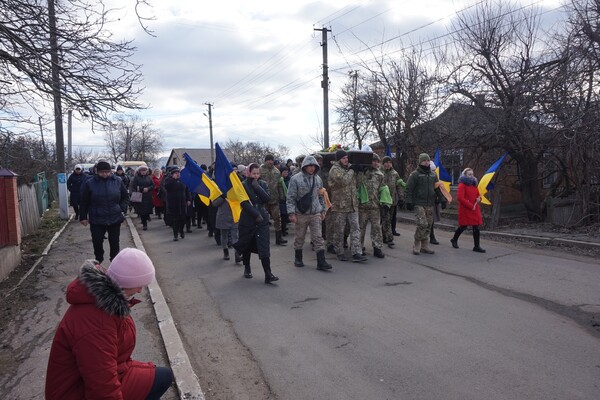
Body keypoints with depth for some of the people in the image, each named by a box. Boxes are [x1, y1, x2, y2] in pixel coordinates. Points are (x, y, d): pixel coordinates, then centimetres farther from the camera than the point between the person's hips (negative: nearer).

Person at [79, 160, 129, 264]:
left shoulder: (117, 181, -2)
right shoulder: (89, 182, -7)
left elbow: (125, 197, 8)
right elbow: (84, 202, -1)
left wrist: (122, 210, -4)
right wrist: (83, 217, 1)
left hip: (115, 219, 1)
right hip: (96, 220, -1)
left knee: (114, 242, 10)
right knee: (97, 242, 7)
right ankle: (98, 261, 29)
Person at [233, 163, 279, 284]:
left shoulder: (263, 184, 7)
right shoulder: (243, 185, -4)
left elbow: (267, 199, -7)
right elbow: (245, 203, -12)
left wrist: (257, 187, -12)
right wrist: (256, 215, -17)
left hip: (262, 220, 2)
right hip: (247, 220, -1)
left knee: (264, 247, -6)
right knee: (247, 246, 11)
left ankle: (268, 275, -8)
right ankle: (247, 269, 32)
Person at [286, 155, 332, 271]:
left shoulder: (318, 179, 8)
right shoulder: (296, 179, -7)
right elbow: (290, 197, -8)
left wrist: (323, 210, 14)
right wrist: (291, 213, -13)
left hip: (316, 213, 3)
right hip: (301, 213, -3)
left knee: (318, 237, -2)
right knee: (300, 237, 10)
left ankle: (321, 262, -1)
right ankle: (298, 259, 28)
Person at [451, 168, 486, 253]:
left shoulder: (474, 185, 15)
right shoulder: (462, 185, -9)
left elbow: (478, 195, 25)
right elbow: (460, 198, -18)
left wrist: (479, 198, -1)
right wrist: (470, 206, -19)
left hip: (475, 209, 7)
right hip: (465, 209, -7)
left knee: (476, 227, 3)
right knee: (463, 226, 3)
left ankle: (477, 246, 7)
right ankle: (454, 240, 28)